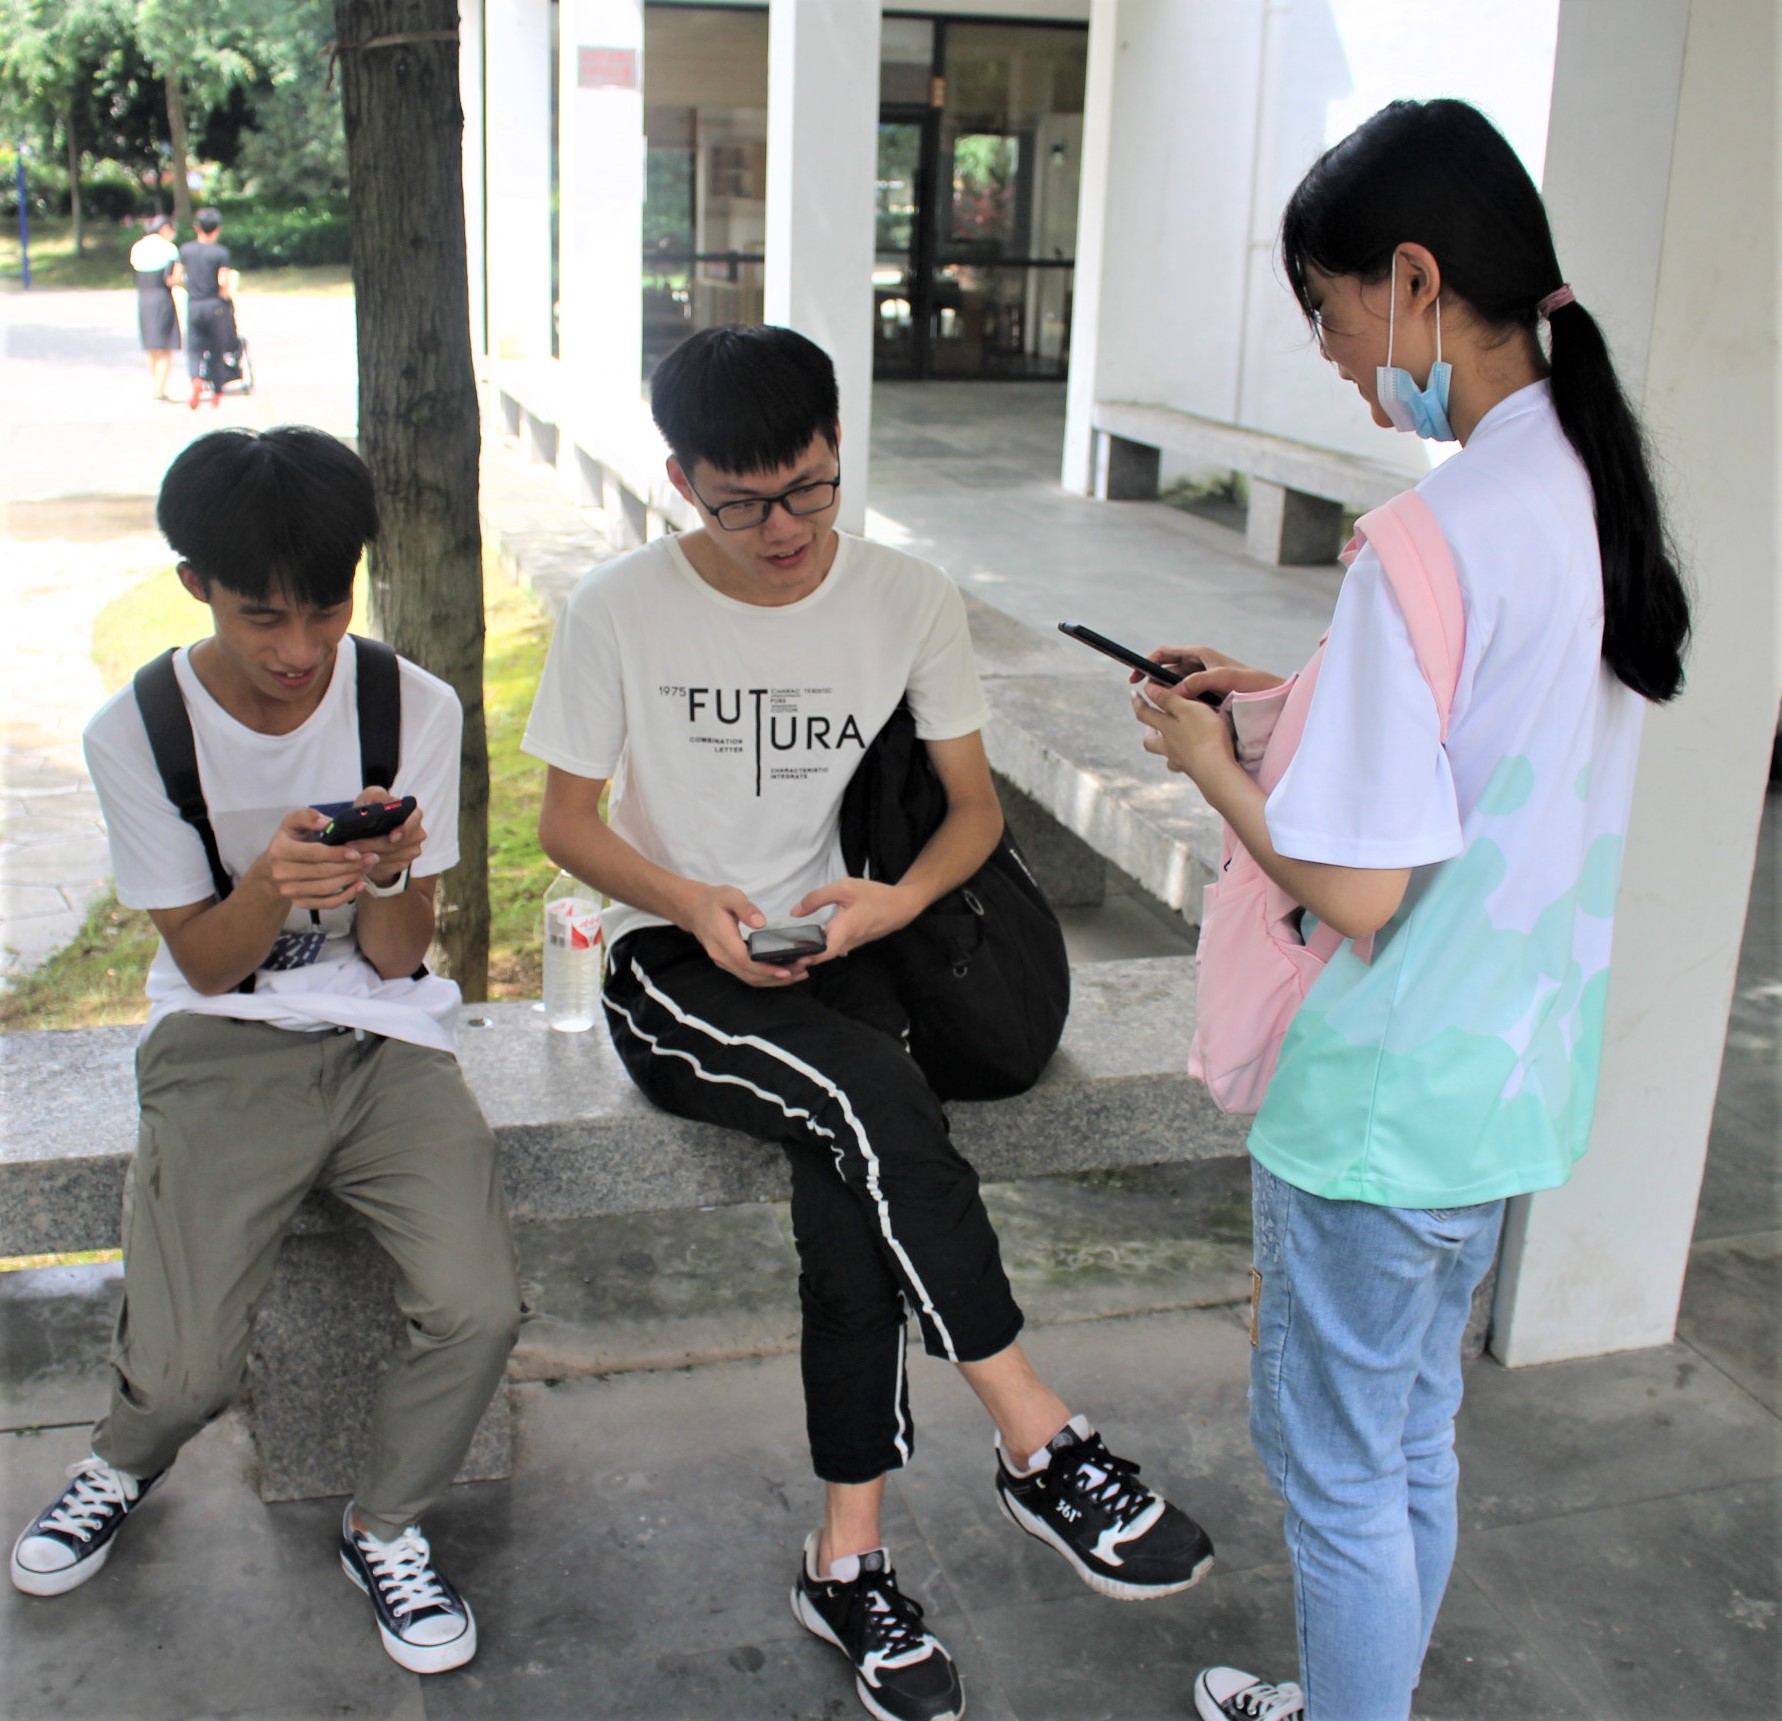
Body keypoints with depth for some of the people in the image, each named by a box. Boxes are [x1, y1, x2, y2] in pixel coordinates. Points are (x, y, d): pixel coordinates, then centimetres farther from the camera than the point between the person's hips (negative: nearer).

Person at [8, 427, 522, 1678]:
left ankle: (387, 1526, 12)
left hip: (385, 1039, 1)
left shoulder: (415, 709, -5)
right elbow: (204, 964, -3)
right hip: (220, 1047, -1)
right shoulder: (137, 732, -7)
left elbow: (395, 961, -3)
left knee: (479, 1308, -21)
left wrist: (384, 875, -26)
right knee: (183, 1372, -16)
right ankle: (129, 1464, 25)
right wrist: (269, 887, -26)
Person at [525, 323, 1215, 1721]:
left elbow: (977, 801, 5)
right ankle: (1044, 1448, -23)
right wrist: (688, 903, -18)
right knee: (878, 1098, -32)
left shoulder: (912, 600, 0)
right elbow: (567, 821, 2)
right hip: (669, 968, -2)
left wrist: (894, 900, -16)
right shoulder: (620, 610, -5)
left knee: (854, 1176, -30)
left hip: (827, 953, 2)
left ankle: (850, 1557, -15)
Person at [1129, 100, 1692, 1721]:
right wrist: (1300, 695, 10)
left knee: (1332, 1460, 12)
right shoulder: (1596, 483, 2)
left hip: (1388, 1097, -9)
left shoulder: (1437, 533, -26)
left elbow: (1355, 888, -24)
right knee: (1414, 1429, 25)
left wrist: (1213, 764, -9)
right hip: (1513, 1072, 9)